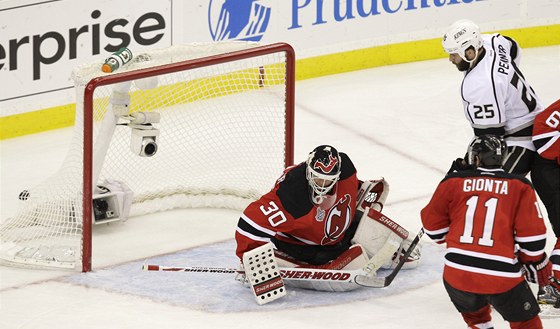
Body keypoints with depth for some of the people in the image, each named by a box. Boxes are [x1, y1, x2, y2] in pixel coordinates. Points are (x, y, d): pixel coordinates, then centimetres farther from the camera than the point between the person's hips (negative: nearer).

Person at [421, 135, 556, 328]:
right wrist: (537, 265, 17)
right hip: (503, 280, -2)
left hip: (457, 275, 2)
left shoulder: (453, 183, 7)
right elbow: (532, 235, 1)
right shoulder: (519, 187, 4)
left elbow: (432, 224, 14)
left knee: (472, 309, 33)